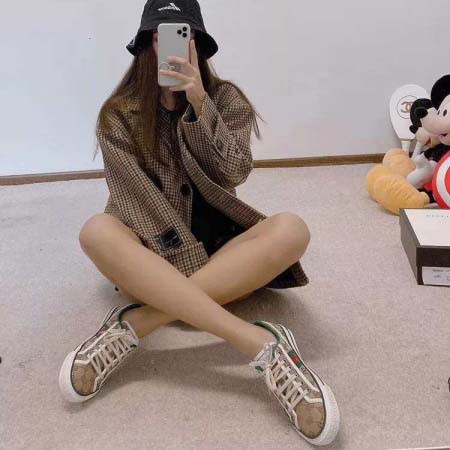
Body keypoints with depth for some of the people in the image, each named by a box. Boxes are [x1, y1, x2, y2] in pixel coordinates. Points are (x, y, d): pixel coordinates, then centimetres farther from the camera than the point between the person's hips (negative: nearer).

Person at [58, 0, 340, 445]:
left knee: (290, 230, -28)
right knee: (97, 231, -34)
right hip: (152, 254, -1)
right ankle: (261, 344, -43)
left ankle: (133, 324, -32)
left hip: (217, 245, 1)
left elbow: (234, 174, -13)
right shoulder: (120, 114, -3)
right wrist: (195, 275, -23)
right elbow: (136, 200, -14)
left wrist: (199, 106, -26)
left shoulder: (226, 98, 1)